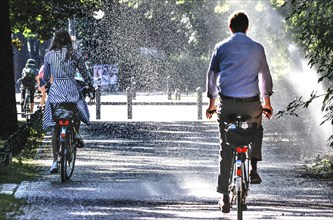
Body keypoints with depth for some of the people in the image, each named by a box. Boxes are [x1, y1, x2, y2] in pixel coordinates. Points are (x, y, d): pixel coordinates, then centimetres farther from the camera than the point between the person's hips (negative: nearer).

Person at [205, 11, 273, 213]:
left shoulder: (221, 47, 4)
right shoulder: (257, 48, 5)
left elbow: (212, 75, 9)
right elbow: (265, 76, 13)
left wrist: (212, 103, 20)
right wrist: (267, 102, 26)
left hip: (227, 103, 0)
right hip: (252, 104, 0)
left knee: (226, 149, 5)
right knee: (257, 130, 32)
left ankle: (225, 196, 1)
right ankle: (253, 167, 12)